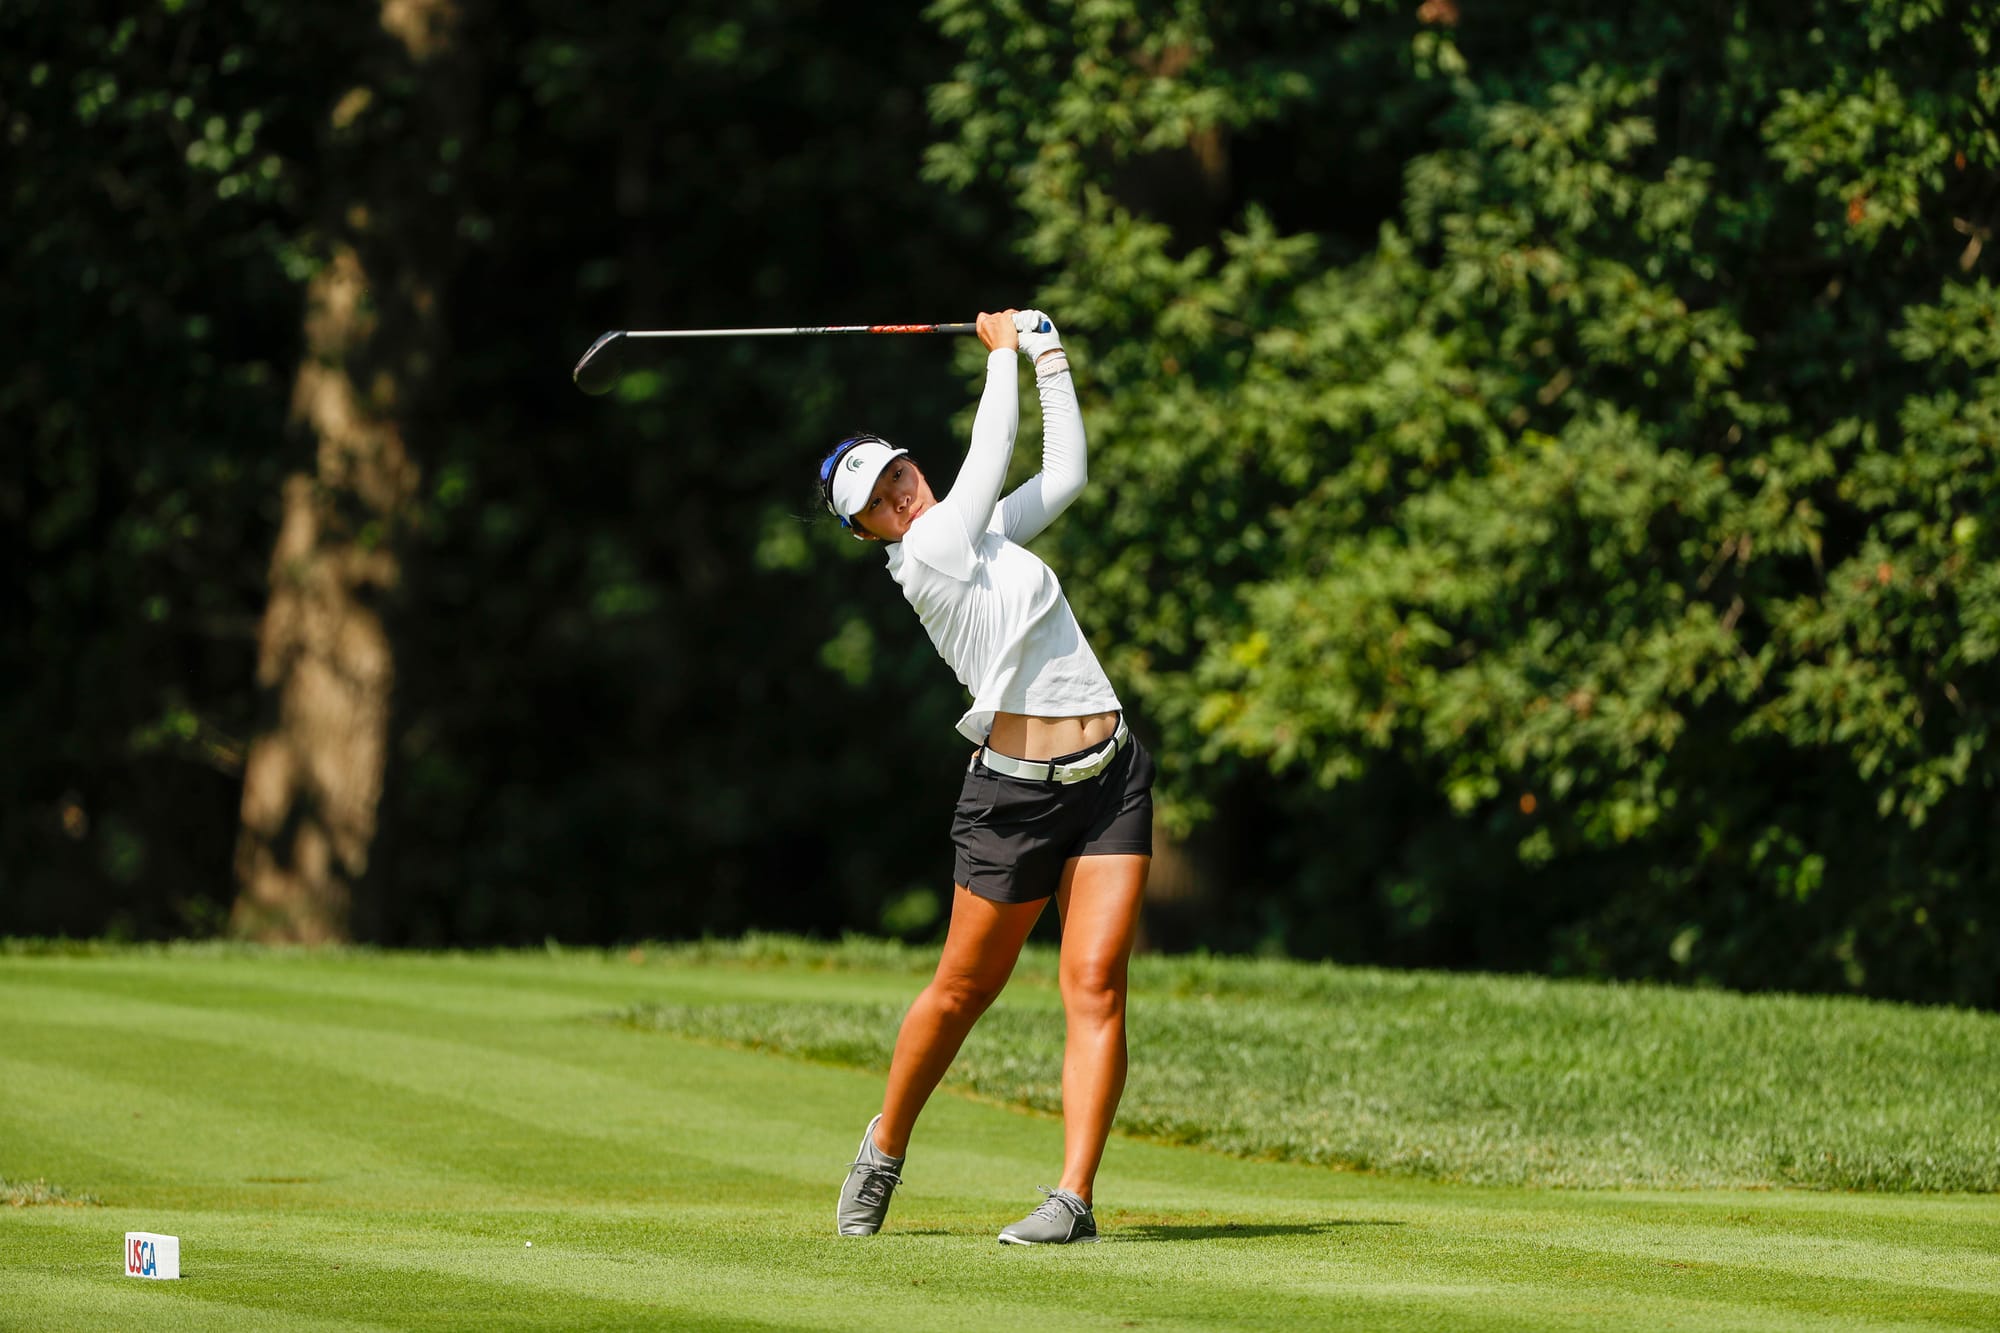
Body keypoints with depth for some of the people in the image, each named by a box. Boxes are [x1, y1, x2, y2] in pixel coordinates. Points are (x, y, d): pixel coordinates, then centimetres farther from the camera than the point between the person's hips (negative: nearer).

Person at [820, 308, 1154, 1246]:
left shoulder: (980, 533, 15)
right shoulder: (928, 556, -9)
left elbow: (1065, 473, 23)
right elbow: (990, 453, -2)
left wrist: (1050, 358, 23)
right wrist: (1003, 351, 11)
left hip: (1111, 778, 6)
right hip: (1015, 793, -6)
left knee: (1095, 986, -7)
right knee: (962, 991, 5)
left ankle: (1073, 1198, -11)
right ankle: (885, 1149, 29)